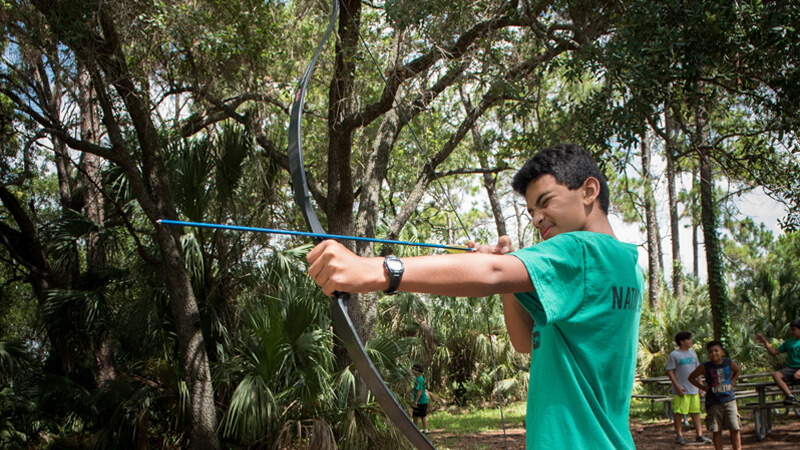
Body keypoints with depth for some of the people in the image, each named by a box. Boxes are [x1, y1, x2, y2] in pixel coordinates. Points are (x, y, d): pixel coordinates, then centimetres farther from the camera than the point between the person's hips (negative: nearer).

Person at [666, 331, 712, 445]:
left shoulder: (693, 353, 14)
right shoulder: (674, 355, -5)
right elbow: (670, 372, -7)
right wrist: (677, 387, -13)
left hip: (694, 389, 6)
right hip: (681, 390, -6)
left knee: (696, 412, 7)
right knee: (678, 413, -1)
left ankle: (700, 435, 12)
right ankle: (679, 435, 8)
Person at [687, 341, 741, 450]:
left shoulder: (730, 363, 0)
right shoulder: (705, 367, -7)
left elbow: (737, 371, 23)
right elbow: (691, 377, 5)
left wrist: (731, 383, 9)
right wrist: (703, 387, -3)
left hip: (729, 400, 1)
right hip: (713, 403, -1)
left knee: (735, 428, -3)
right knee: (717, 430, 5)